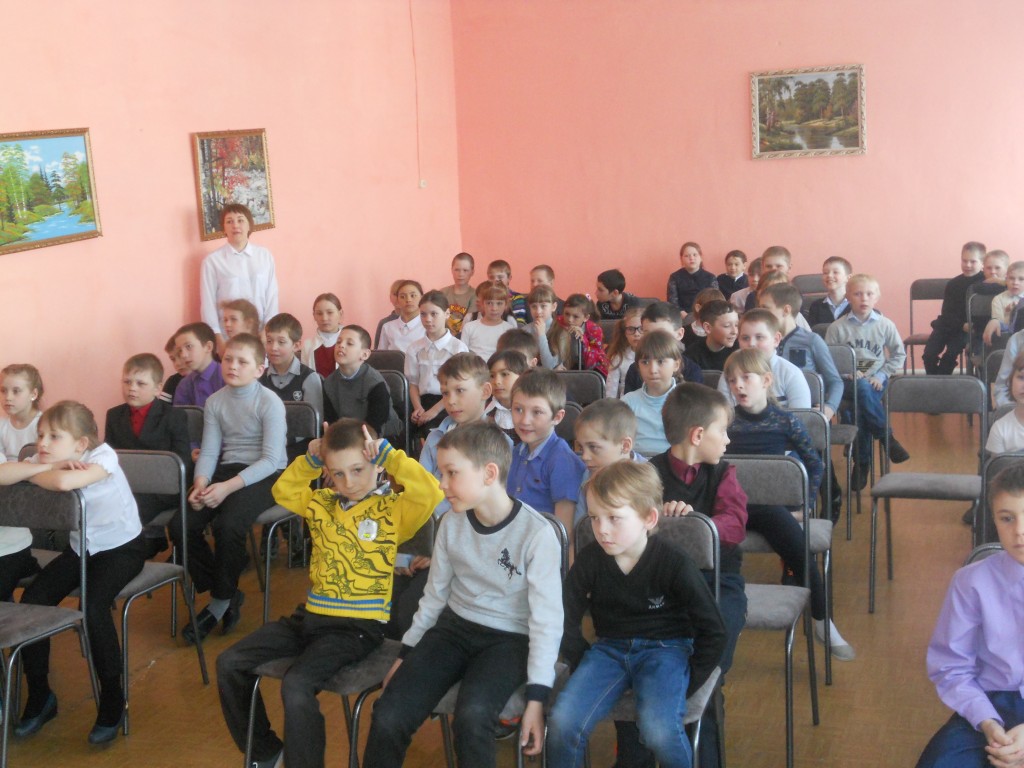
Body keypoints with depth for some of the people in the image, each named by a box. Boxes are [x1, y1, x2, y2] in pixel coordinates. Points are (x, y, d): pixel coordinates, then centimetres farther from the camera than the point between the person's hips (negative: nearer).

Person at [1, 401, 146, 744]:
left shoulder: (102, 455, -24)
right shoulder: (51, 458, -6)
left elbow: (65, 482, -43)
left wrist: (32, 471, -24)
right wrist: (43, 466, -28)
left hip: (121, 547, -6)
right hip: (81, 547, 6)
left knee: (92, 608, -30)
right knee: (31, 601, -14)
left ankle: (113, 700, -9)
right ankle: (39, 697, 6)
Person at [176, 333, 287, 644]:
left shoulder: (269, 402, -8)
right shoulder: (215, 402, 9)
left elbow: (271, 459, -15)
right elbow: (209, 451, 4)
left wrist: (228, 487, -24)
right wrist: (200, 484, -18)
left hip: (263, 476, -6)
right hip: (227, 470, 6)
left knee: (227, 525, -30)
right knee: (181, 524, -14)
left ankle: (221, 601, -5)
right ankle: (226, 593, 3)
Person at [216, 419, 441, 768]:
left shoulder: (393, 508, -7)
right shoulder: (322, 503, 12)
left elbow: (431, 494, -24)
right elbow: (283, 492, 22)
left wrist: (388, 453, -19)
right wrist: (309, 461, 6)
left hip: (359, 624, -7)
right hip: (311, 615, 7)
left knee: (296, 685, -31)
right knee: (230, 664, 0)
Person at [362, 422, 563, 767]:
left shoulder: (537, 533, -17)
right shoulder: (451, 523, -1)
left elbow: (547, 619, -15)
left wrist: (537, 697, -18)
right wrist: (407, 653, 15)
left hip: (509, 637, -4)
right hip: (454, 626, 4)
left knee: (472, 716, -34)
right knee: (388, 717, -18)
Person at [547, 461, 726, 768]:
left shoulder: (674, 564, -13)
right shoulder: (590, 560, -6)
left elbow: (713, 632, -5)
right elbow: (566, 621, 6)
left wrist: (687, 682, -7)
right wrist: (585, 668, 0)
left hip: (665, 648, -3)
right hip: (609, 647, 3)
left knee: (659, 728, -32)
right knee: (562, 721, -22)